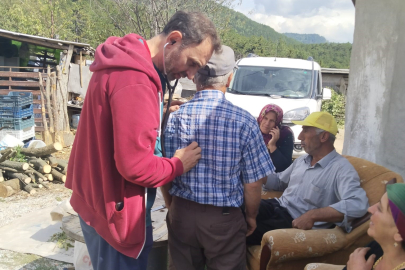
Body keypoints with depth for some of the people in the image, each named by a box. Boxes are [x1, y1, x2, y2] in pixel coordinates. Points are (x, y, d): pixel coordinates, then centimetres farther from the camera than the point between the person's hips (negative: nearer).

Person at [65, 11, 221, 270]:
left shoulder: (127, 61, 5)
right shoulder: (134, 81, -28)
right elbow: (135, 165, -29)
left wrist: (159, 116, 2)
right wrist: (178, 165, -13)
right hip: (116, 210, -10)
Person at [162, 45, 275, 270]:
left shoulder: (175, 117, -8)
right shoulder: (243, 121, -15)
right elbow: (253, 183, -10)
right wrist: (251, 217, 8)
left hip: (182, 215, 3)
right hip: (224, 218, -2)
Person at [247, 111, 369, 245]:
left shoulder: (341, 168, -14)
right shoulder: (301, 160, 13)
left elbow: (358, 204, -30)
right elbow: (279, 181, 29)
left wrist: (312, 215, -34)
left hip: (297, 224, -7)